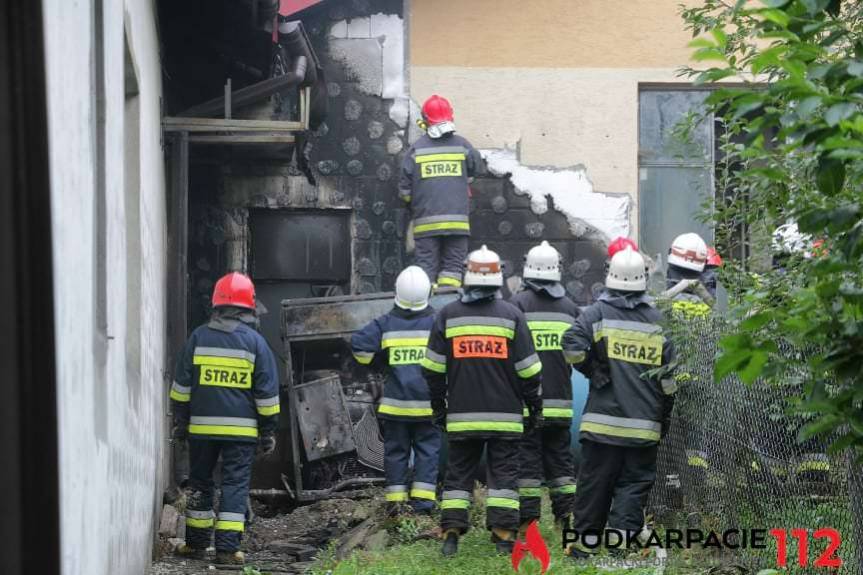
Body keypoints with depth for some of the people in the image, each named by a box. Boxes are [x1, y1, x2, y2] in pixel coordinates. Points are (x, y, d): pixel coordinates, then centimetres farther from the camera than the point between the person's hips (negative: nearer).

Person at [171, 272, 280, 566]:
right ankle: (227, 547, -5)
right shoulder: (255, 342, -3)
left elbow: (182, 386, 5)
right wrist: (268, 430, 8)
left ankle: (197, 543, 18)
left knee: (200, 483, 14)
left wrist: (180, 421, 13)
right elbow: (267, 392, 0)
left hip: (202, 425, 2)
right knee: (235, 485, 1)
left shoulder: (199, 337, 1)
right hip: (241, 428, -2)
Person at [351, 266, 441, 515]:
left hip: (395, 402, 1)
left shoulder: (386, 323, -1)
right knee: (427, 448, 5)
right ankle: (423, 500, -3)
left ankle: (395, 500, 9)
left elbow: (359, 343, -7)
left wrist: (372, 363, 10)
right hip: (427, 401, -1)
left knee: (395, 449, 9)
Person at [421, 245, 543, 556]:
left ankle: (451, 533, 1)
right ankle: (504, 535, -2)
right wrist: (535, 405, 10)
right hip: (504, 414, -1)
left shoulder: (447, 315, 2)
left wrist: (438, 406, 15)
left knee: (458, 472, 8)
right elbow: (528, 369, 0)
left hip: (461, 415, 1)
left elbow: (433, 368, 5)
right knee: (503, 471, 4)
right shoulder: (511, 315, -1)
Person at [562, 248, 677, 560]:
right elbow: (670, 375, 5)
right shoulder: (658, 320, 5)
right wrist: (665, 417, 14)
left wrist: (593, 370, 2)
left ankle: (587, 540, 11)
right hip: (644, 425, 1)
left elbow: (573, 346, -17)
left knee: (595, 481, 6)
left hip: (603, 419, -1)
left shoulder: (597, 313, -2)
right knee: (635, 482, 6)